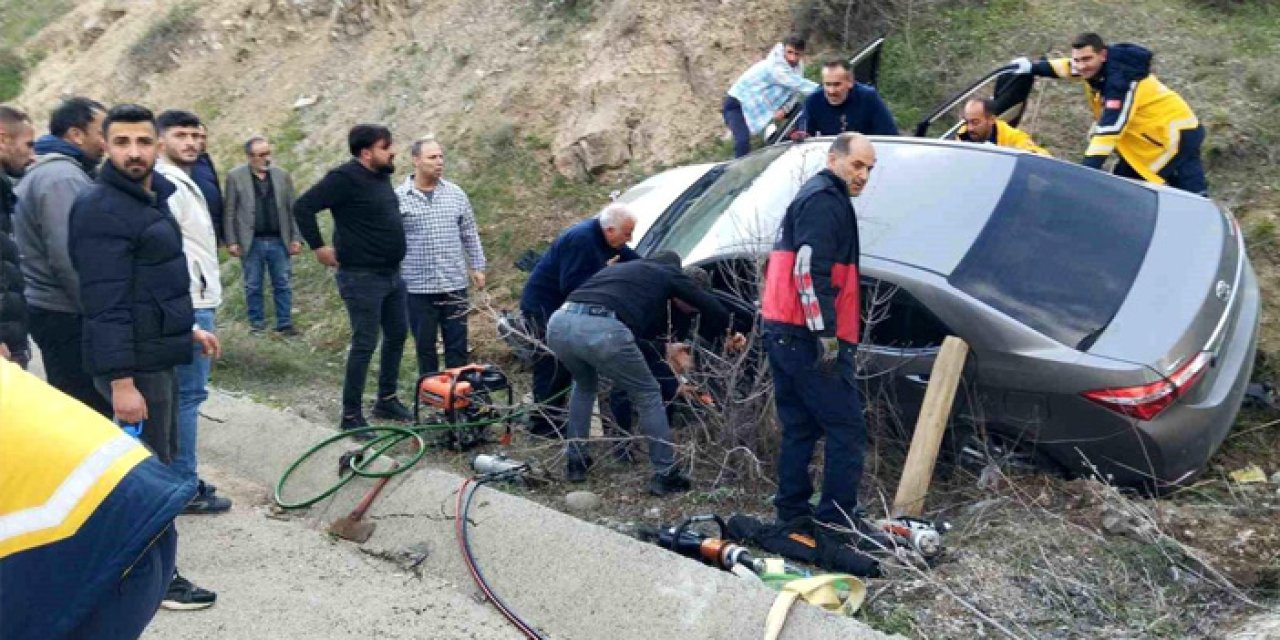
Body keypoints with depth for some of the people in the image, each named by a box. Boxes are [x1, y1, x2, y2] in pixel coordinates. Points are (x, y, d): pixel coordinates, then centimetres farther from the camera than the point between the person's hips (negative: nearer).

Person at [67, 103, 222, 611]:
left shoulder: (152, 197, 12)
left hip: (158, 354, 10)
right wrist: (121, 381, -26)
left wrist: (187, 328, 24)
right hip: (134, 364, -10)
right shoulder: (102, 209, -19)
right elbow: (105, 304, -24)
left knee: (160, 461, 20)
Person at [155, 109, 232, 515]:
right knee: (188, 394, -6)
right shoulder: (168, 185, -15)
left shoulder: (182, 182, 18)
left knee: (182, 393, 14)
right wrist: (187, 317, -25)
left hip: (197, 302, 11)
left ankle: (180, 479, 23)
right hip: (189, 305, -11)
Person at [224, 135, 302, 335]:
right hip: (251, 242, -1)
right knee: (253, 286, 8)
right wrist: (231, 242, -5)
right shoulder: (235, 177, 0)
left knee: (283, 285, 5)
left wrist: (296, 238, 1)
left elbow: (293, 209, 7)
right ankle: (257, 322, 20)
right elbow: (230, 212, -1)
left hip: (279, 241, 2)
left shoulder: (283, 175, 6)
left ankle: (284, 323, 13)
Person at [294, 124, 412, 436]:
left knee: (397, 335, 16)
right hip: (363, 278, -9)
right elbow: (303, 207, -19)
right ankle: (351, 415, 7)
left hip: (392, 274, 9)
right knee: (364, 344, -4)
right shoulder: (345, 177, -17)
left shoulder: (381, 175, 8)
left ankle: (387, 400, 30)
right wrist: (318, 247, -14)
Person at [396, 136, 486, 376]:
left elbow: (469, 235, 12)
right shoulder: (399, 198, -3)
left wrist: (477, 267, 10)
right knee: (425, 345, 8)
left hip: (455, 284, 2)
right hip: (418, 287, -2)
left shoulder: (456, 194, 6)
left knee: (458, 345, 7)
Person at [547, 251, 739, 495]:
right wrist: (702, 338, 38)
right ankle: (665, 475, 16)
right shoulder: (668, 273, 21)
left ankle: (575, 463, 35)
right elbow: (718, 312, 20)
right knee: (648, 395, 16)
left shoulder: (624, 267, 38)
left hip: (558, 324, 6)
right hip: (601, 330, -6)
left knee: (585, 385, 35)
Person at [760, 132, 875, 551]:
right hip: (811, 339, -10)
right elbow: (810, 271, -20)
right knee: (846, 430, -6)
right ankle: (835, 522, -5)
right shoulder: (826, 201, -9)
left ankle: (792, 514, 17)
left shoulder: (809, 198, 23)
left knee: (799, 428, 13)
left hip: (783, 335, 10)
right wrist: (827, 334, -22)